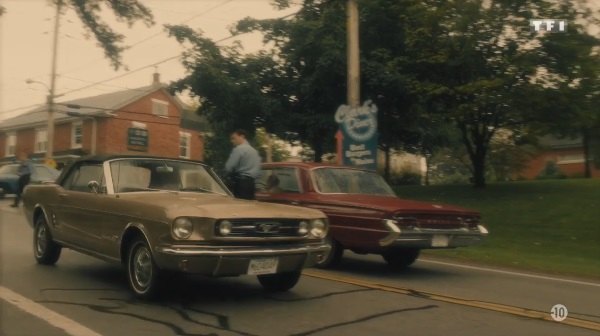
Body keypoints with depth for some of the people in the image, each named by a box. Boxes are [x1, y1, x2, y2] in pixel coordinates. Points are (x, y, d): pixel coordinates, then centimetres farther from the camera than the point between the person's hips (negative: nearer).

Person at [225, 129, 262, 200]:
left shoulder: (239, 149, -9)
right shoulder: (254, 150, 19)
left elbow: (228, 167, -12)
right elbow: (258, 168, 21)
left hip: (241, 182, -9)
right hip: (252, 182, 9)